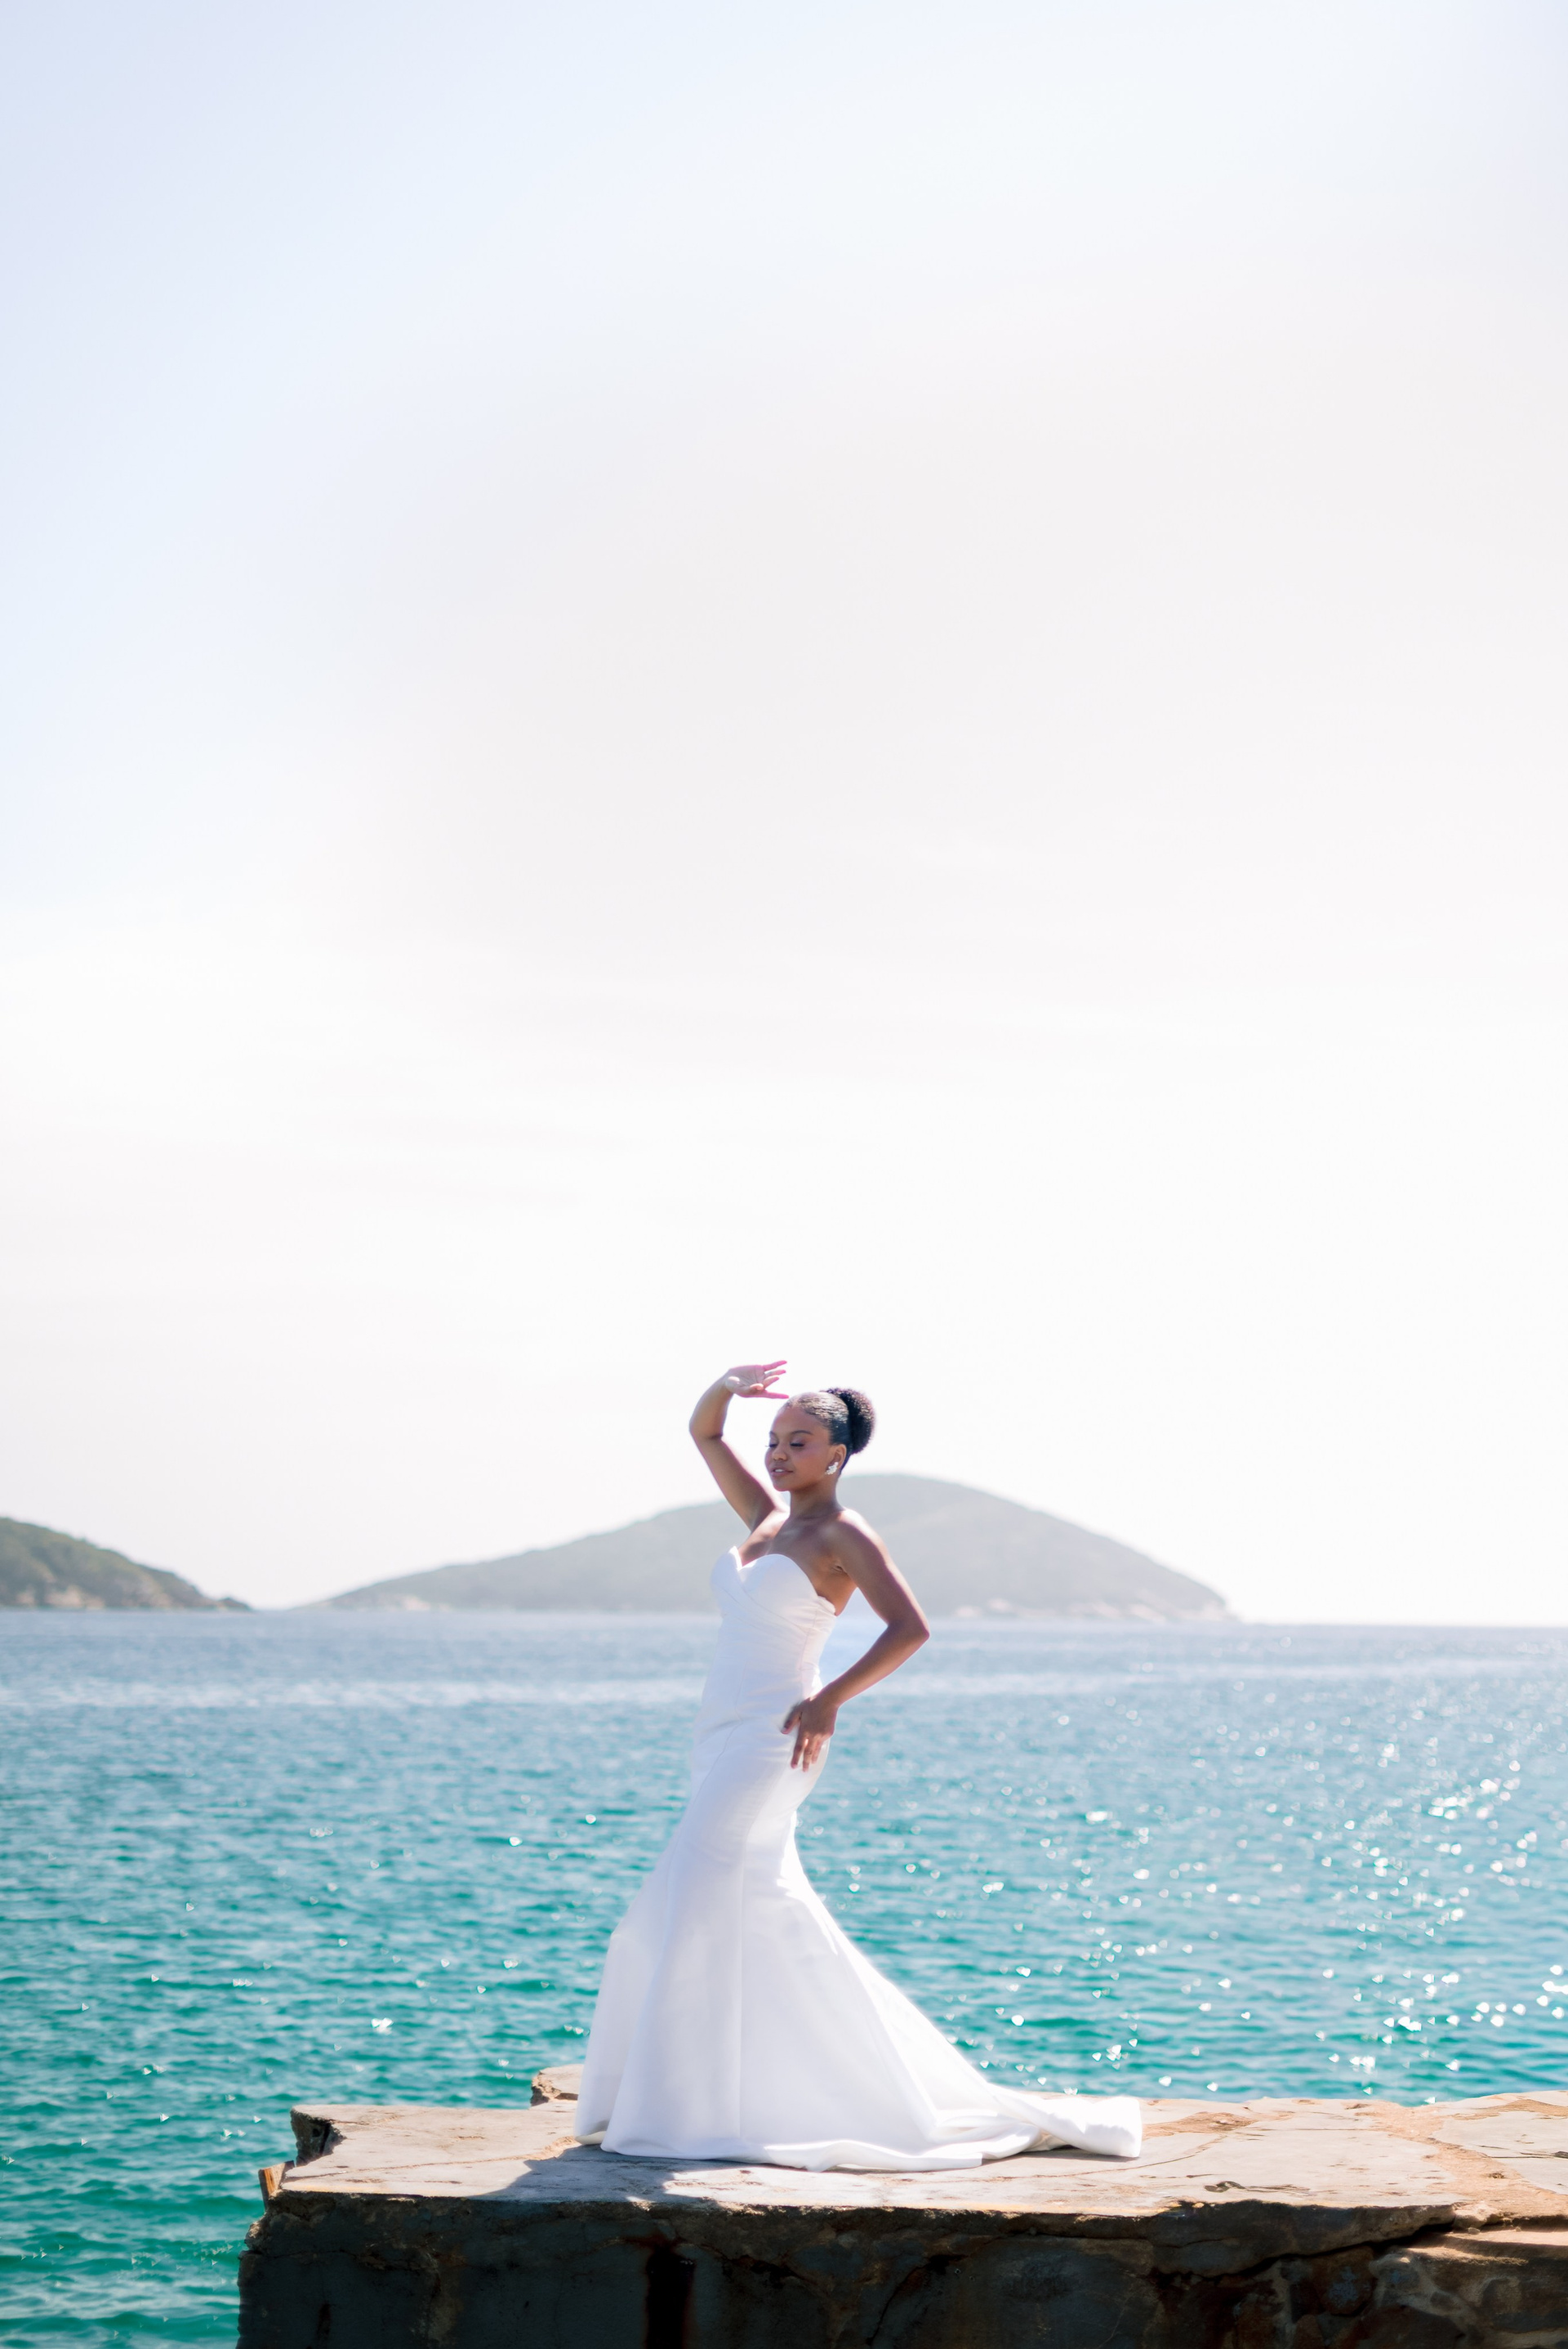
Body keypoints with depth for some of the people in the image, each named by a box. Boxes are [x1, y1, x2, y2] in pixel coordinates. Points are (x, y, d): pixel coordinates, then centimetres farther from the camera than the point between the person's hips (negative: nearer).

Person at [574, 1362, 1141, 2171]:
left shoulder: (842, 1535, -7)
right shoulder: (767, 1518, 15)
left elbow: (910, 1628, -17)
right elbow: (703, 1433, 22)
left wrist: (831, 1699, -21)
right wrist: (726, 1387, 2)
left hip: (769, 1741, -8)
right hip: (722, 1740, 8)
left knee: (698, 1907, -13)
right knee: (768, 1915, 10)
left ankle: (690, 2109, -10)